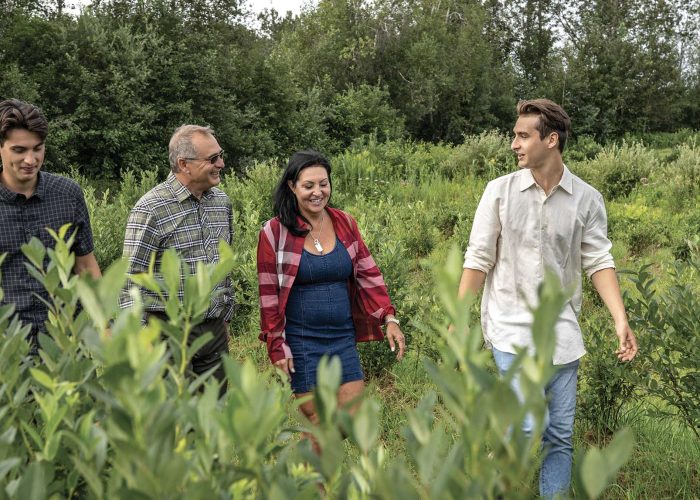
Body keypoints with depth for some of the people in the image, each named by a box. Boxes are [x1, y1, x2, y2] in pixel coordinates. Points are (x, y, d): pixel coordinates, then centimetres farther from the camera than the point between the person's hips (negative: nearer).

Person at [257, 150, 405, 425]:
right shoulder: (274, 232, -8)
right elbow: (268, 293, -5)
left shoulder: (344, 223, 4)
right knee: (319, 423, 0)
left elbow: (368, 273, 5)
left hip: (343, 338, 4)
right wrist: (277, 346, -6)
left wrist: (390, 319, -4)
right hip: (301, 341, -4)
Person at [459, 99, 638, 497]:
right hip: (511, 327, -2)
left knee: (560, 435, 6)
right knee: (530, 426, -13)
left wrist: (621, 320, -13)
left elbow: (599, 261, 0)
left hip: (562, 331, 2)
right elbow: (478, 259, 0)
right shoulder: (500, 191, -2)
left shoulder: (588, 199, -1)